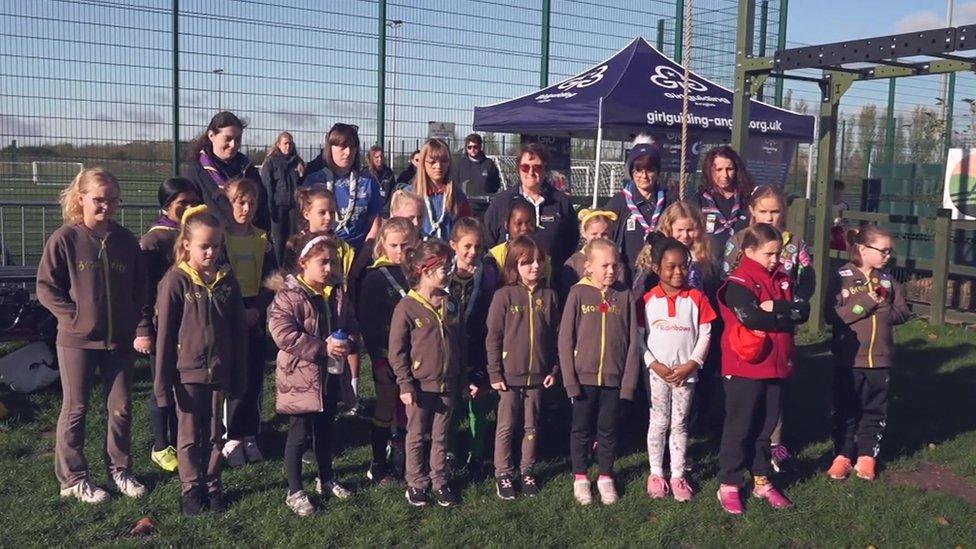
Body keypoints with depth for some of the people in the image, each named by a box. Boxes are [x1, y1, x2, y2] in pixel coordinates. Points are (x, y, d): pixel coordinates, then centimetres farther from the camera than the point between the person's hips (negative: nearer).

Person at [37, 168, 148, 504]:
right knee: (75, 409, 7)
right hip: (77, 340, -4)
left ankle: (119, 470, 25)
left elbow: (139, 285, 11)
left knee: (121, 408, 10)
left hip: (119, 339, 4)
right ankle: (73, 479, 19)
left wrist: (133, 319, 1)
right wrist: (75, 316, -13)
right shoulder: (65, 239, -8)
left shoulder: (125, 240, 4)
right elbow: (46, 286, -7)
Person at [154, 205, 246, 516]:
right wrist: (163, 382, -9)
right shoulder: (175, 281, -10)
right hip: (187, 372, -3)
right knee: (190, 435, 9)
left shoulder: (227, 281, 1)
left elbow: (239, 332, 7)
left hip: (219, 371, 3)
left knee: (215, 434, 13)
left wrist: (238, 376, 7)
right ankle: (191, 489, 22)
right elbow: (164, 335, -8)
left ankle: (212, 485, 27)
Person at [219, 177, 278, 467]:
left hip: (255, 315, 4)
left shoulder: (262, 240, 8)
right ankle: (232, 438, 7)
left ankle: (249, 436, 17)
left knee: (254, 378, 7)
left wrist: (257, 309, -8)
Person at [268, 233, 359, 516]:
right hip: (301, 376, -6)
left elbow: (352, 325, 9)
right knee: (300, 435, 3)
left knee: (325, 431, 21)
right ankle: (295, 492, 17)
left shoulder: (338, 293, 3)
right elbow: (283, 334, -26)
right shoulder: (289, 295, -18)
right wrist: (322, 347, -27)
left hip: (330, 376, 7)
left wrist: (348, 342, -14)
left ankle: (326, 479, 39)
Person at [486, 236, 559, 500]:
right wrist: (495, 373, -9)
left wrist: (553, 369, 4)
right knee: (506, 426, 7)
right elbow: (493, 337, -7)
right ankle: (503, 474, 19)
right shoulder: (504, 295, -8)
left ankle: (527, 471, 27)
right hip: (509, 375, -3)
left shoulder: (549, 295, 1)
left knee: (532, 426, 13)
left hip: (538, 375, 3)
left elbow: (555, 336, 7)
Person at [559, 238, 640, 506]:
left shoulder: (624, 295, -2)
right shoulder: (578, 293, -6)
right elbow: (565, 338, -6)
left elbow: (632, 341, 0)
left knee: (608, 430, 14)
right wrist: (570, 379, -9)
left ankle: (606, 477, 30)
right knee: (581, 430, 12)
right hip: (584, 376, -1)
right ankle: (580, 478, 27)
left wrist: (629, 380, -3)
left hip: (613, 377, 1)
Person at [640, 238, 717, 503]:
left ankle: (678, 476, 19)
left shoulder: (696, 298, -2)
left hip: (686, 372, 1)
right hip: (657, 372, -1)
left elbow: (705, 335, -1)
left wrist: (691, 365, -10)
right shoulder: (647, 300, -4)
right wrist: (655, 365, -11)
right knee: (658, 423, 9)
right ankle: (656, 474, 21)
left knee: (679, 424, 10)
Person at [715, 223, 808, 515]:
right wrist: (787, 315, -13)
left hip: (775, 366, 7)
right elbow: (753, 318, -26)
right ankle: (728, 485, 13)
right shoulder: (738, 282, -13)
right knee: (739, 427, 3)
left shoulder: (783, 280, 10)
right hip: (744, 368, -7)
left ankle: (762, 481, 28)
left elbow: (804, 311, -3)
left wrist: (776, 308, -19)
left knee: (766, 426, 16)